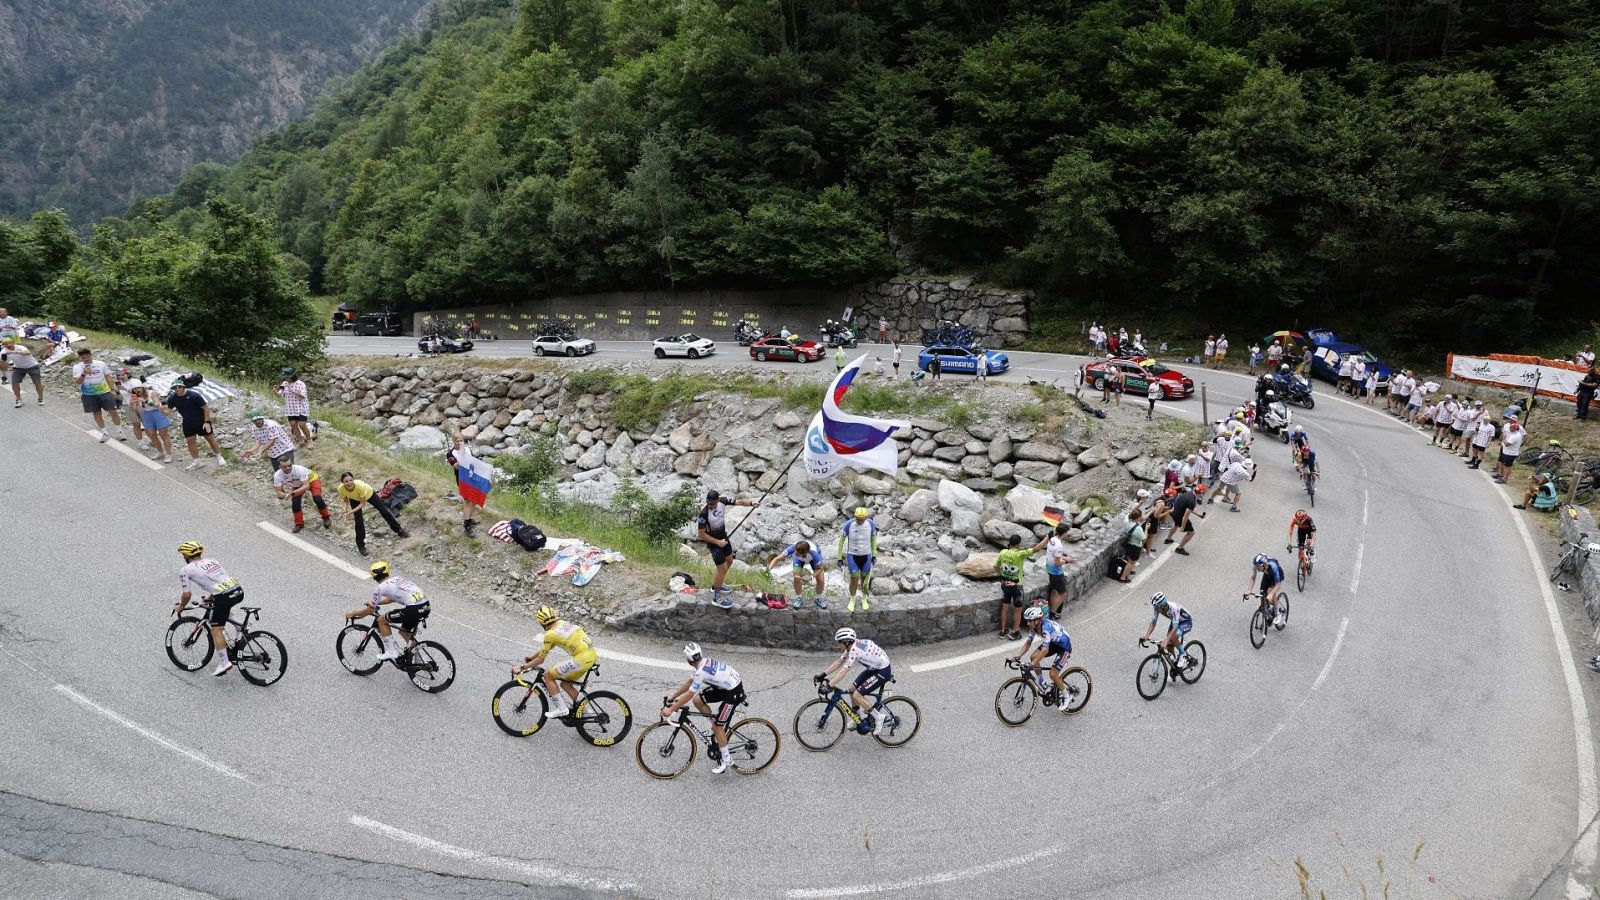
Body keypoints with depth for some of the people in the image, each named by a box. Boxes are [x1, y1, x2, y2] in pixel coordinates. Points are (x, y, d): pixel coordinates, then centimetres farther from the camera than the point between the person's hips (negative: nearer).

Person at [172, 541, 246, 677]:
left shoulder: (186, 570, 6)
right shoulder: (212, 560, 24)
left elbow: (187, 595, 6)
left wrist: (181, 607, 24)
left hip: (225, 597, -7)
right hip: (239, 591, 7)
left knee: (216, 631, 4)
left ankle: (224, 663, -2)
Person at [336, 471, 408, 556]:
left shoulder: (360, 485, -44)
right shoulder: (341, 489, -36)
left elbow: (362, 504, -31)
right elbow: (346, 500, -13)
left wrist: (350, 512, -40)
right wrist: (345, 509, -32)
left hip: (368, 493, -2)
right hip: (355, 499, 2)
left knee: (384, 510, 8)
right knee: (359, 521, -5)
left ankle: (399, 530, 29)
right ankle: (360, 545, 15)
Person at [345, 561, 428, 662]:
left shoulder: (381, 587, 4)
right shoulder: (397, 578, 25)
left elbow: (370, 610, 12)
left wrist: (352, 613, 28)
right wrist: (373, 602, 51)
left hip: (413, 609, -8)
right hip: (426, 606, 8)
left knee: (381, 620, 12)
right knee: (404, 632, 31)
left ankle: (391, 651, 14)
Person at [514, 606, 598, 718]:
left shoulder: (550, 634, -6)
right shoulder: (563, 623, 17)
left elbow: (540, 660, 1)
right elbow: (545, 648, 30)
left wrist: (521, 667, 10)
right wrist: (532, 657, 36)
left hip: (581, 658, -9)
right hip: (592, 655, 9)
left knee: (548, 675, 2)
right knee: (565, 684, 23)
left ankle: (561, 709, 2)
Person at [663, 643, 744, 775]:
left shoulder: (702, 672, -27)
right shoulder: (704, 661, 0)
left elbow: (689, 694, -23)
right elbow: (689, 682, 12)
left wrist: (671, 709, -14)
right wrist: (672, 696, 15)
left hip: (734, 692, -9)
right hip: (725, 686, 9)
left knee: (718, 726, -4)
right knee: (698, 700, 7)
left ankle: (724, 761, 9)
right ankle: (716, 727, 22)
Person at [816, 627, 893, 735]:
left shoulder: (855, 650, -28)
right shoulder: (852, 646, 0)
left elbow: (844, 670, -33)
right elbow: (838, 662, 5)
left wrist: (829, 686, -34)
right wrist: (822, 675, 1)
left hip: (882, 671, -10)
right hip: (873, 668, 10)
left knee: (857, 695, -13)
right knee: (852, 689, 10)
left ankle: (878, 717, 0)